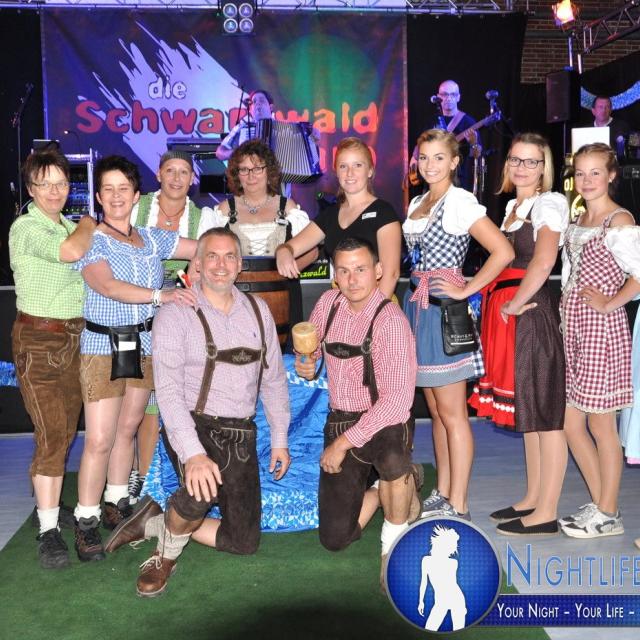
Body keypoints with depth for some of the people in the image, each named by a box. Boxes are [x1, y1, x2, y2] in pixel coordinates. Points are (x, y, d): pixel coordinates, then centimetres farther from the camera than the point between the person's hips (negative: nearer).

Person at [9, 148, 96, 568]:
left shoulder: (69, 228, 13)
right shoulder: (26, 228, -10)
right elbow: (72, 251, -27)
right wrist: (88, 225, -10)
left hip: (75, 336, 7)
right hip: (39, 339, -7)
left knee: (66, 432, 10)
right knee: (52, 435, -11)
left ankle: (50, 503, 25)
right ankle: (49, 530, -5)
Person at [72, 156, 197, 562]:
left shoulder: (153, 238, 9)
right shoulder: (90, 240, -6)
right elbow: (107, 286, -23)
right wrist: (161, 295, -33)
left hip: (146, 346, 5)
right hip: (103, 348, -5)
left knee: (128, 429, 13)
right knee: (100, 440, -7)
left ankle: (117, 505, 28)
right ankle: (86, 522, 6)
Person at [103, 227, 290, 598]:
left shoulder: (258, 310, 6)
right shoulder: (176, 315, -9)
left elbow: (274, 379, 13)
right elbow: (169, 390, -18)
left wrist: (280, 440, 9)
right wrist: (193, 454, -30)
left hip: (241, 435, 5)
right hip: (194, 428, -5)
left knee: (245, 542, 4)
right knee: (205, 486, -37)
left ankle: (159, 523, 23)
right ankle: (168, 553, -6)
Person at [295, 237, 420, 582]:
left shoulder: (390, 321, -20)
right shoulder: (329, 302, -1)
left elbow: (398, 398, -26)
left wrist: (345, 442, -23)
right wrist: (305, 365, -4)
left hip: (384, 423, -5)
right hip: (339, 421, 5)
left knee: (392, 456, -42)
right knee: (334, 538, 3)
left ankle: (395, 541, -11)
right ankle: (394, 484, 28)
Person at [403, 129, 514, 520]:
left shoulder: (460, 202, -9)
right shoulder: (417, 204, 16)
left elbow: (504, 252, -18)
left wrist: (466, 291, -15)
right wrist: (413, 294, 8)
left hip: (445, 310, -8)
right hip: (419, 307, 8)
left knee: (452, 413, -3)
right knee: (436, 411, 13)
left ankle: (458, 506, 6)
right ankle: (442, 495, 22)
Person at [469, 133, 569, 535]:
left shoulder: (549, 203, -9)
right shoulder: (513, 205, 18)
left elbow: (542, 262, -24)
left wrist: (516, 303, -16)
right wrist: (502, 304, 8)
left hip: (532, 314, -9)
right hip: (510, 314, 9)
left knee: (544, 411, -4)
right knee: (526, 411, 15)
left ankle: (546, 514, 4)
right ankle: (533, 499, 25)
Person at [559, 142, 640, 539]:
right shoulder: (579, 220, 15)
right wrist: (568, 308, 8)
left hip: (601, 327, -8)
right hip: (573, 326, 8)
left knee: (600, 423, 1)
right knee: (571, 423, 11)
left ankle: (608, 515, 15)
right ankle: (601, 504, 25)